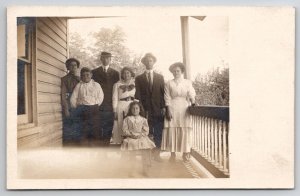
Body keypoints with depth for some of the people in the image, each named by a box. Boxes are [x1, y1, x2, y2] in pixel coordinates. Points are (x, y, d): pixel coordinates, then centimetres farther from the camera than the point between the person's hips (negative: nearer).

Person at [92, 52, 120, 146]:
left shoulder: (115, 73, 13)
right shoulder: (94, 72, 10)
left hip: (110, 104, 1)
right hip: (99, 104, -1)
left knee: (110, 124, -2)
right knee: (99, 126, -3)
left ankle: (108, 140, 4)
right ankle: (100, 141, 2)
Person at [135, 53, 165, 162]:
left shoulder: (160, 77, 14)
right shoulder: (139, 78, 11)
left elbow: (163, 93, 10)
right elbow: (138, 95, 5)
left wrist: (163, 107, 0)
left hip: (158, 110, 1)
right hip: (145, 110, -1)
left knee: (158, 134, -1)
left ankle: (157, 154, 6)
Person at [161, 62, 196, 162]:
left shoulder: (187, 82, 9)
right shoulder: (169, 83, 7)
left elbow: (191, 95, -3)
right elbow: (167, 98, 2)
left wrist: (193, 105, -20)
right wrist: (168, 111, -8)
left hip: (184, 109, 1)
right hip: (172, 108, 0)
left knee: (185, 131, -1)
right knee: (172, 130, -3)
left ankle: (185, 154, 5)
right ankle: (173, 153, 3)